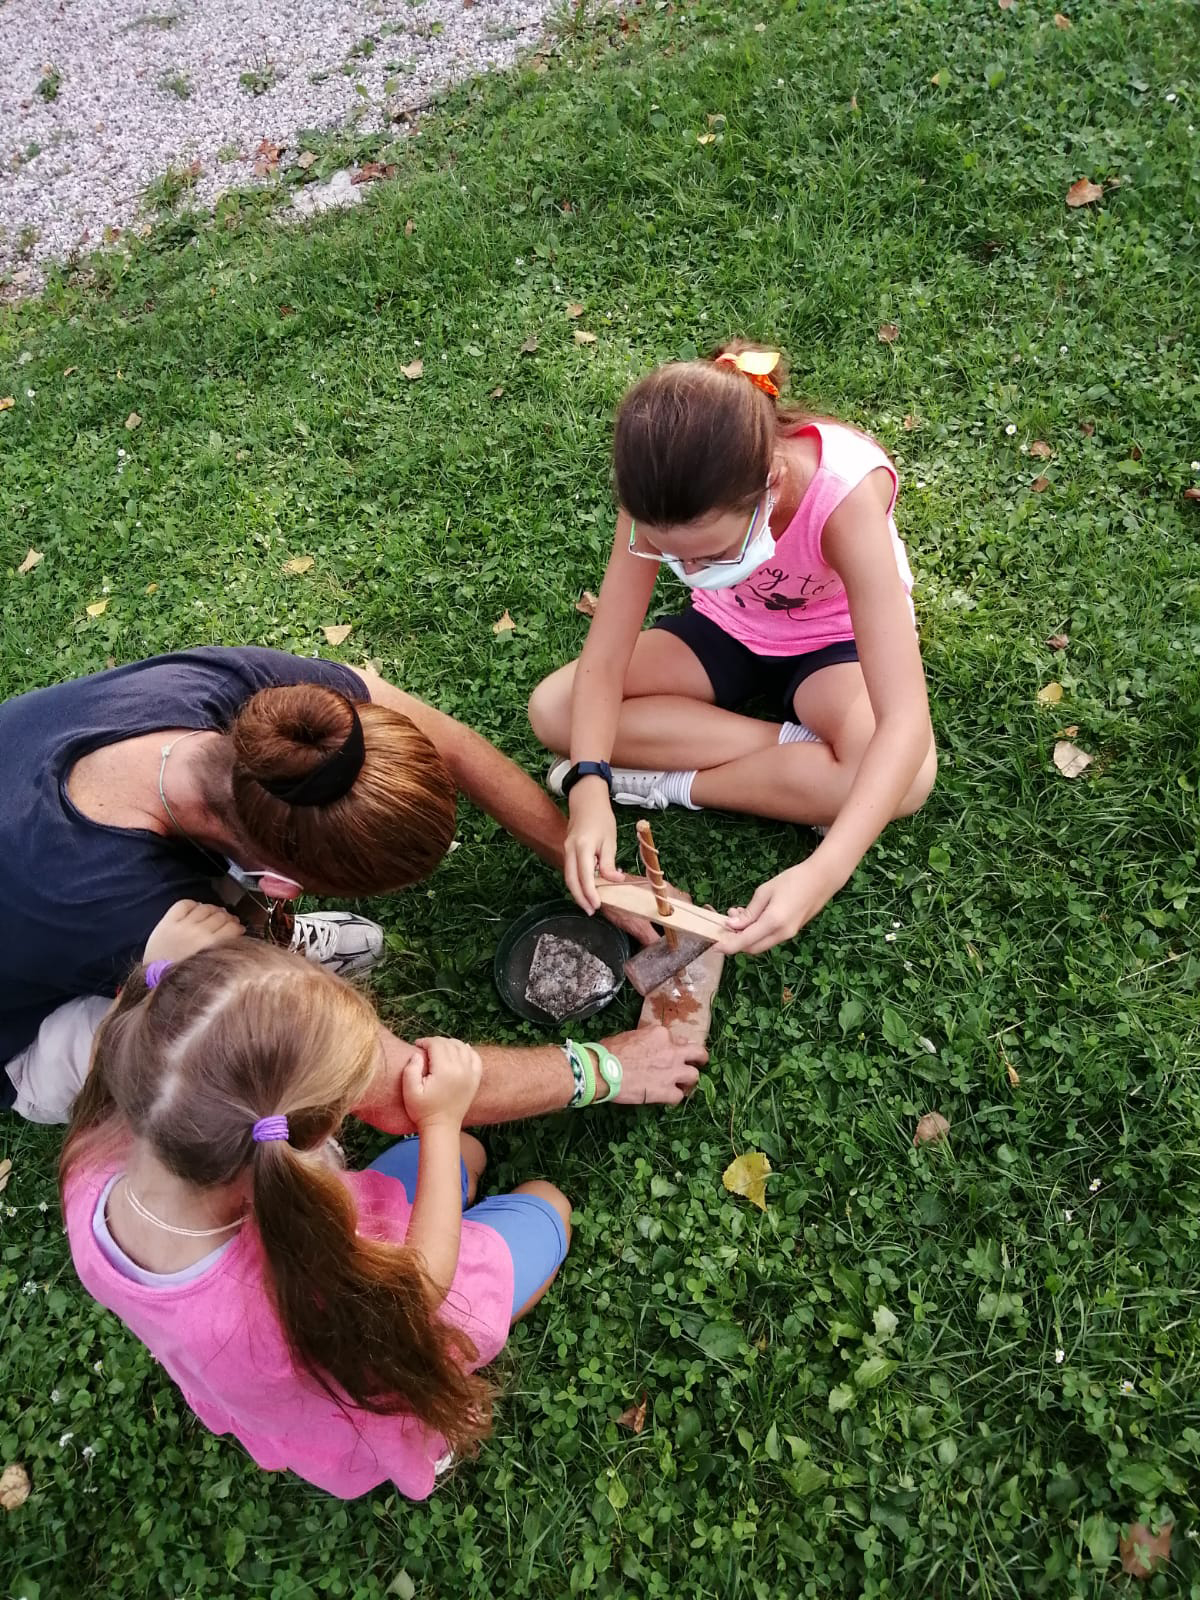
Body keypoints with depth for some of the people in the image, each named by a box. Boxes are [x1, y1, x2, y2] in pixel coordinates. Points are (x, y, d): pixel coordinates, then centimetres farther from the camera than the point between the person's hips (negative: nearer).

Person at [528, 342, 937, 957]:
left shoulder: (845, 494, -39)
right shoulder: (664, 496, -29)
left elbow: (904, 721, -44)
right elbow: (604, 659, -25)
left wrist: (822, 873, -55)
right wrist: (589, 786, -43)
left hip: (837, 640, -3)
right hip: (729, 629, 3)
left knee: (904, 776, -36)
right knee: (552, 710, -18)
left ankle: (670, 784, -17)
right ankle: (794, 745, -15)